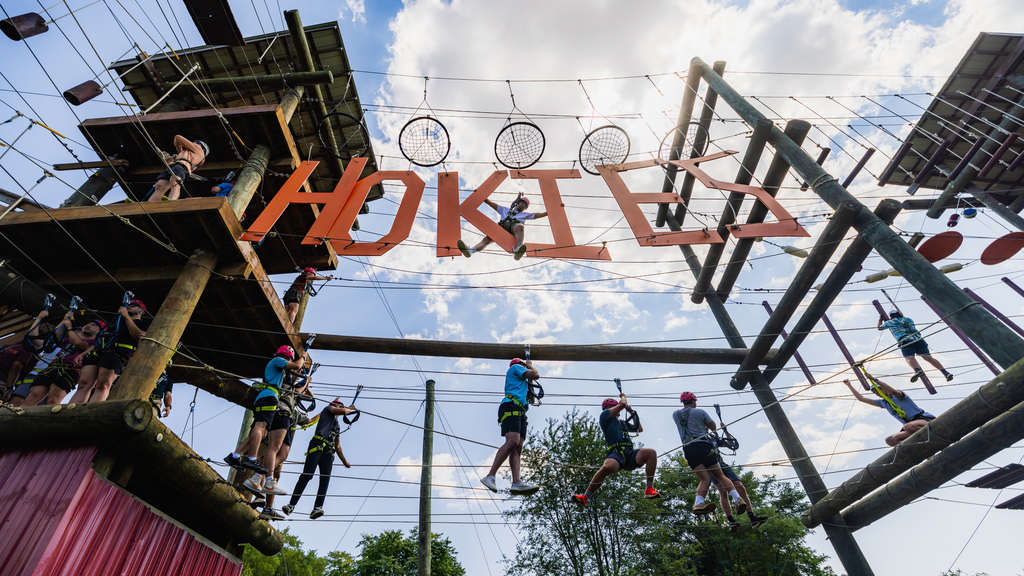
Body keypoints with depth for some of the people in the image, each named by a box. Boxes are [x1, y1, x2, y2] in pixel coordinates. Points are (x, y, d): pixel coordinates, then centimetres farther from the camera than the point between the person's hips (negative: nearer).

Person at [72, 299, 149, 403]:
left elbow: (139, 336, -4)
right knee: (84, 384, -13)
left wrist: (127, 317, -4)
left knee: (102, 385, -23)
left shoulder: (145, 323, 19)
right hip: (98, 351, 6)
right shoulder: (118, 321, 37)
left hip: (118, 352, -6)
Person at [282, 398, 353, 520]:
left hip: (328, 451, 6)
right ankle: (291, 505, -16)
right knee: (307, 474, -17)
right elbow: (343, 411, -2)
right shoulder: (328, 409, 19)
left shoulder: (337, 426, 36)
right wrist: (350, 408, 18)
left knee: (326, 477, -17)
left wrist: (344, 461, 35)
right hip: (317, 445, -6)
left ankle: (317, 508, -31)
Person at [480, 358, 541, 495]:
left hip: (520, 412, 10)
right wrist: (530, 365, 21)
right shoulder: (515, 367, 12)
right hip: (511, 408, -10)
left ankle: (516, 483, -23)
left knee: (518, 448, -9)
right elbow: (535, 375, -1)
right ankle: (490, 476, -32)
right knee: (512, 441, -27)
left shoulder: (521, 381, 37)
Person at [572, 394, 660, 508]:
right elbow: (622, 404, 4)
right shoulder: (605, 415, 14)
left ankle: (649, 490, -17)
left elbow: (640, 429, 44)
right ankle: (584, 498, -27)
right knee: (608, 467, -38)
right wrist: (623, 397, 26)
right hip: (616, 452, -7)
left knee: (651, 452, -19)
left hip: (630, 454, 7)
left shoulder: (622, 423, 36)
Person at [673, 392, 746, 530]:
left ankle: (699, 502, -26)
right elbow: (713, 426, 17)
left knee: (705, 479, -1)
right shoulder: (699, 412, 5)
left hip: (688, 449, 2)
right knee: (720, 475, 10)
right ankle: (737, 499, -6)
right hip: (703, 445, -2)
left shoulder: (675, 415, 13)